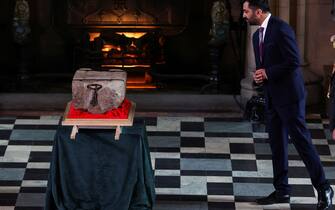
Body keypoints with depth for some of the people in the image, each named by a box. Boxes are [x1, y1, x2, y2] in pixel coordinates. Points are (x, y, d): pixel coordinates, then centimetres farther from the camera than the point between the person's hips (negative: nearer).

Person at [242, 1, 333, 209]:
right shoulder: (257, 35, 14)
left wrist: (268, 73, -15)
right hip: (272, 97, 9)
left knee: (301, 140, -7)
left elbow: (294, 61, -20)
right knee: (277, 144, 10)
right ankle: (282, 191, 17)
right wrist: (259, 75, 1)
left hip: (289, 95, -9)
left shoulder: (281, 29, -15)